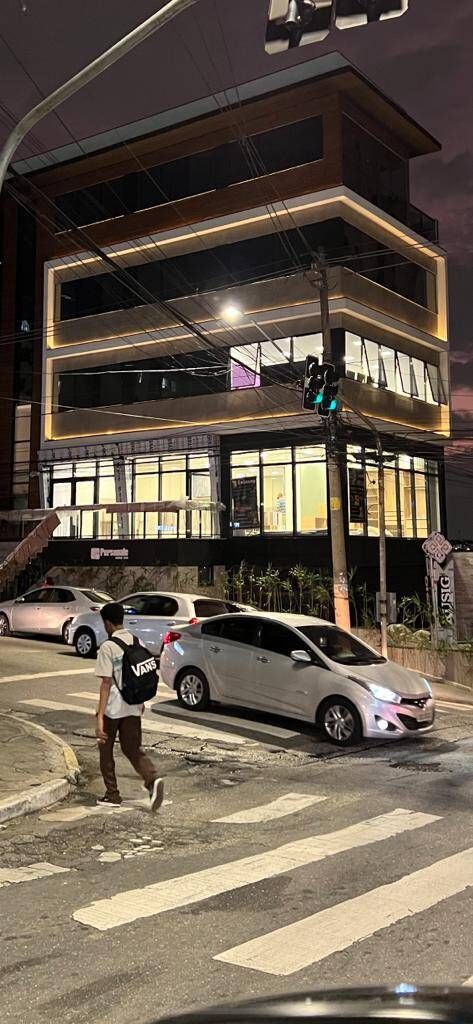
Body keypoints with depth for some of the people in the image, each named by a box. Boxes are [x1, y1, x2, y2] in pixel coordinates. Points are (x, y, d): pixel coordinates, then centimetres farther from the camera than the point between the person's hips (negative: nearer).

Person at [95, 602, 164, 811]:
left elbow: (106, 683, -19)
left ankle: (112, 794, 20)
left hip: (112, 708, -5)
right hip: (133, 707, 5)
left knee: (106, 749, 14)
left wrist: (100, 718, -19)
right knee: (133, 748, 11)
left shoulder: (108, 647, -14)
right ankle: (153, 779, -14)